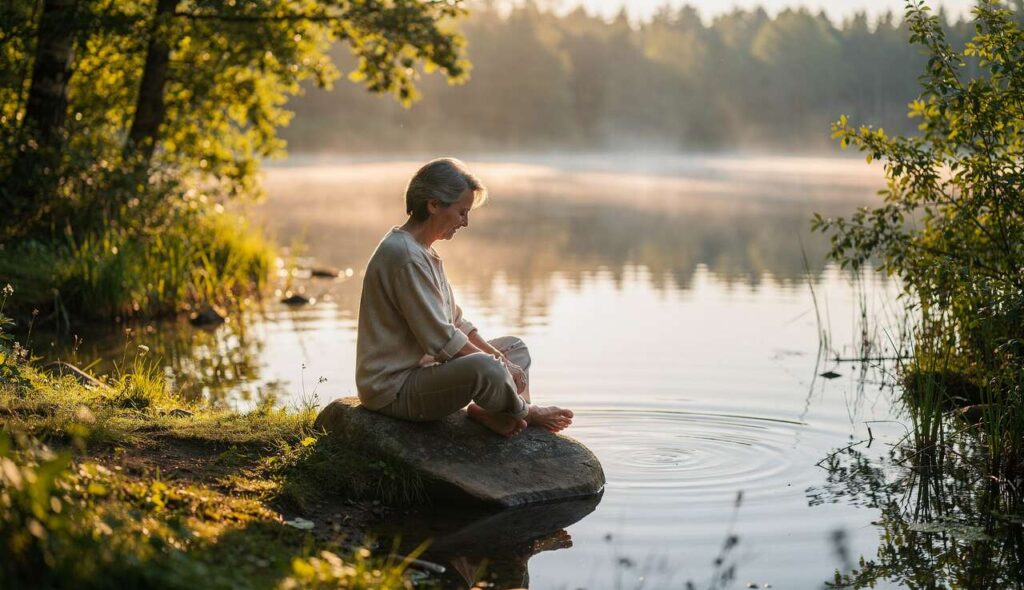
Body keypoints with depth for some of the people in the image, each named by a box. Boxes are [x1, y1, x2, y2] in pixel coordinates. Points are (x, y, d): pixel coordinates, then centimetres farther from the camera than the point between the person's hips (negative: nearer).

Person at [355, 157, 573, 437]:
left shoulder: (423, 251, 13)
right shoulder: (405, 256, -21)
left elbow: (455, 320, 16)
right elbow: (441, 338, -23)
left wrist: (495, 356, 1)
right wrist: (495, 363, -13)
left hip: (423, 366, 11)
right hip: (394, 389, -11)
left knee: (515, 347, 17)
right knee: (484, 368, -34)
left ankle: (487, 411, -8)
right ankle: (525, 412, -3)